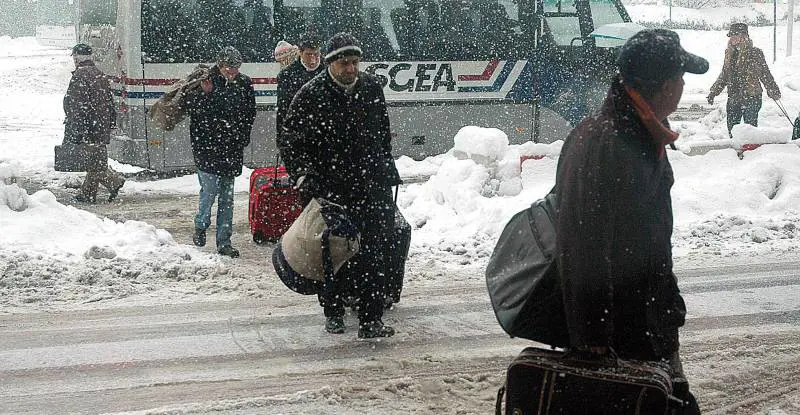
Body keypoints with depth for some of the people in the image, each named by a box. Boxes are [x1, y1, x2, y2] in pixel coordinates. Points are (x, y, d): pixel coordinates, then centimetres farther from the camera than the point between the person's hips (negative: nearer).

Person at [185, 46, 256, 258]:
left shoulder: (244, 83, 3)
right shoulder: (204, 81, -8)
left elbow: (249, 114, 14)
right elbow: (192, 109, -8)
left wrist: (242, 138, 7)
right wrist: (204, 93, -22)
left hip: (232, 148, 4)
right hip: (207, 145, -3)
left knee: (227, 196, 6)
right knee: (209, 189, -8)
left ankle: (224, 241, 12)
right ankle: (200, 226, 21)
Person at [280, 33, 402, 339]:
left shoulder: (372, 89, 6)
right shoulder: (311, 95, -6)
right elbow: (291, 140, -5)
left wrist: (388, 173, 22)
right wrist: (303, 174, -18)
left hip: (371, 186, 2)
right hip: (328, 188, -2)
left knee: (372, 256, -5)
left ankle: (371, 320, -2)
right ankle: (333, 313, 27)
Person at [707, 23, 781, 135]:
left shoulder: (754, 53, -9)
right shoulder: (729, 53, 9)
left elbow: (765, 74, -5)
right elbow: (724, 75, 20)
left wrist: (773, 91, -9)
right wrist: (714, 91, 19)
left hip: (751, 98, -6)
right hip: (733, 98, 6)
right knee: (732, 128, 8)